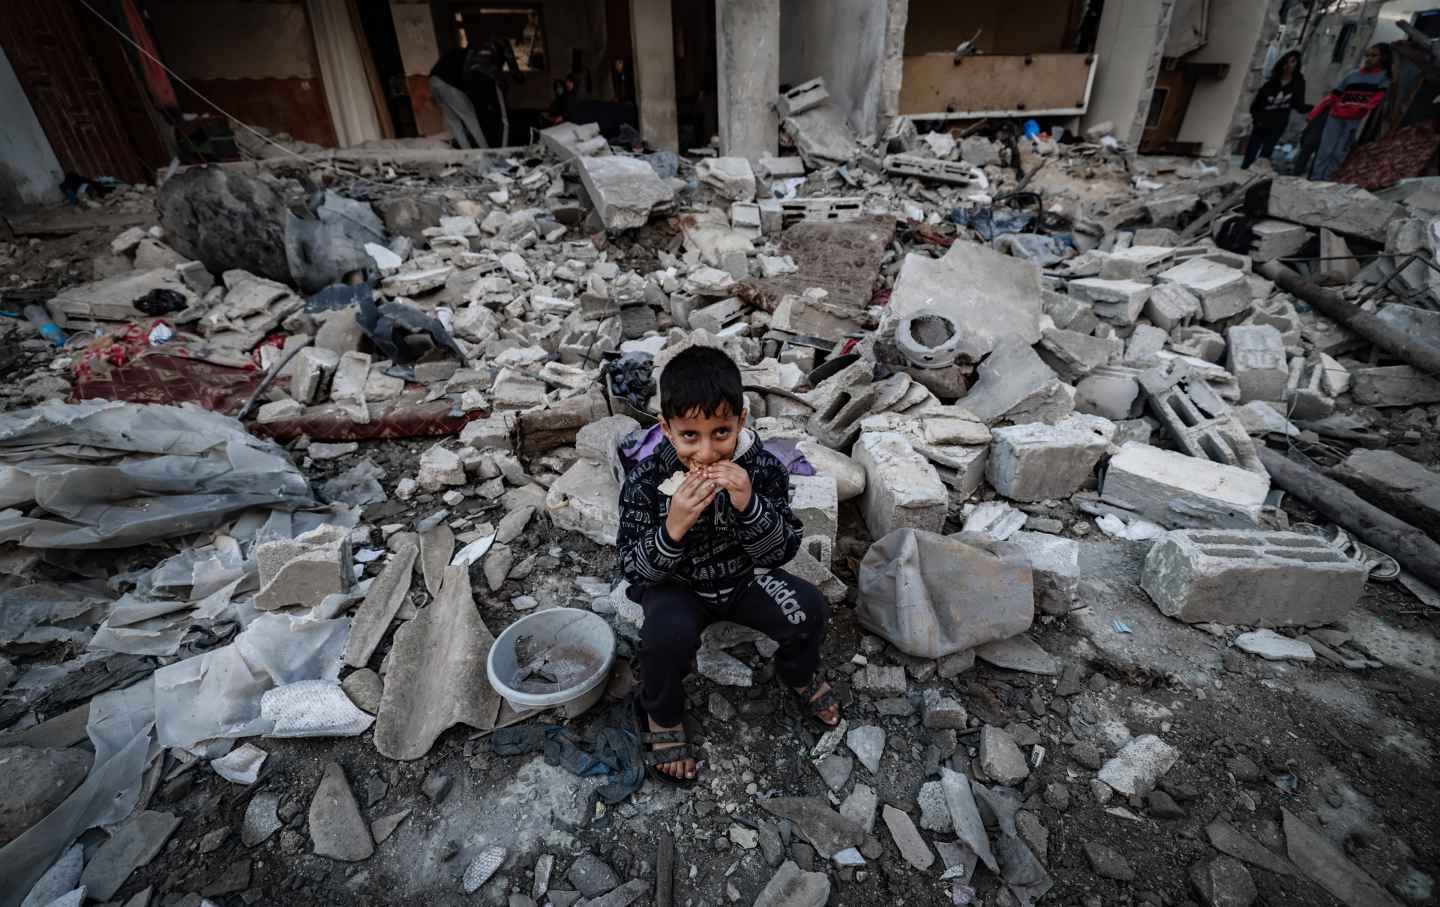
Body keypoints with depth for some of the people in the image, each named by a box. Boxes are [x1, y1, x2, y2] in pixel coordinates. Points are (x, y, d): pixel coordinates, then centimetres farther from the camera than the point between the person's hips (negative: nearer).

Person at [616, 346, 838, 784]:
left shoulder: (763, 468, -19)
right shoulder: (646, 481, -23)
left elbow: (782, 552, -16)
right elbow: (633, 569, -18)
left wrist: (749, 505, -36)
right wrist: (672, 528, -39)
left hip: (743, 579, 2)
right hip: (676, 587, -2)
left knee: (808, 609, -19)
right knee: (668, 632, -32)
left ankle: (799, 674, 19)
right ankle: (661, 716, 4)